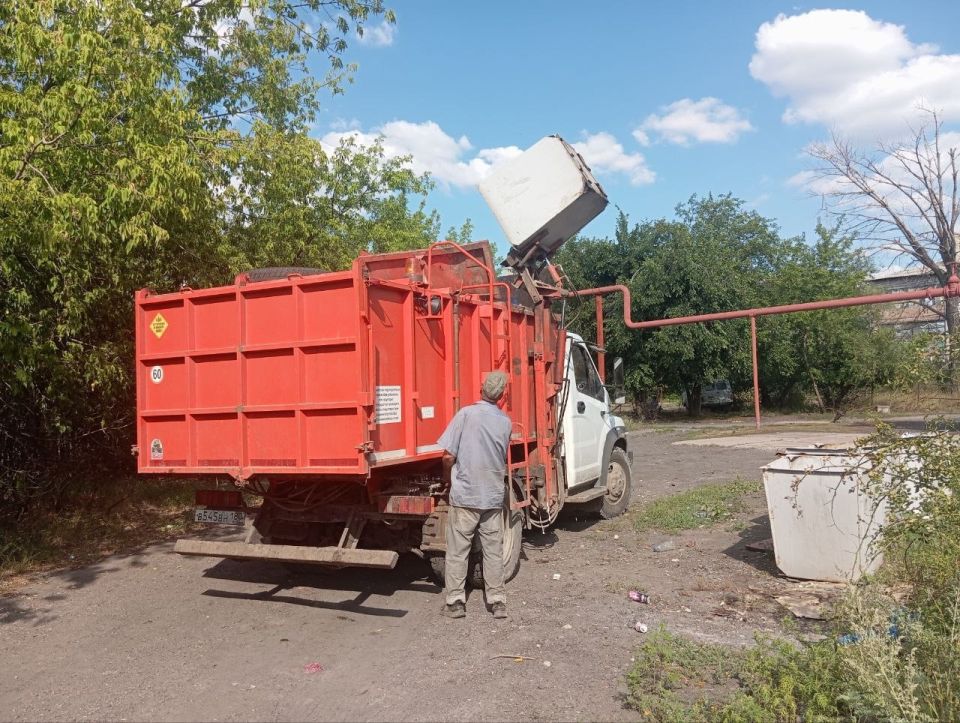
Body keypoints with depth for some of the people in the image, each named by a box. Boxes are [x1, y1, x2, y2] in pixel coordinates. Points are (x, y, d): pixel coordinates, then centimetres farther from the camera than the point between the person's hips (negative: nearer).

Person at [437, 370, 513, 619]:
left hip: (464, 494, -3)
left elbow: (448, 455, -12)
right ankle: (497, 601, 16)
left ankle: (455, 601, 10)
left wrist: (447, 478, 6)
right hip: (494, 496, 4)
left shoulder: (467, 413, -11)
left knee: (458, 550, 6)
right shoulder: (506, 422, 3)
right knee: (494, 550, 12)